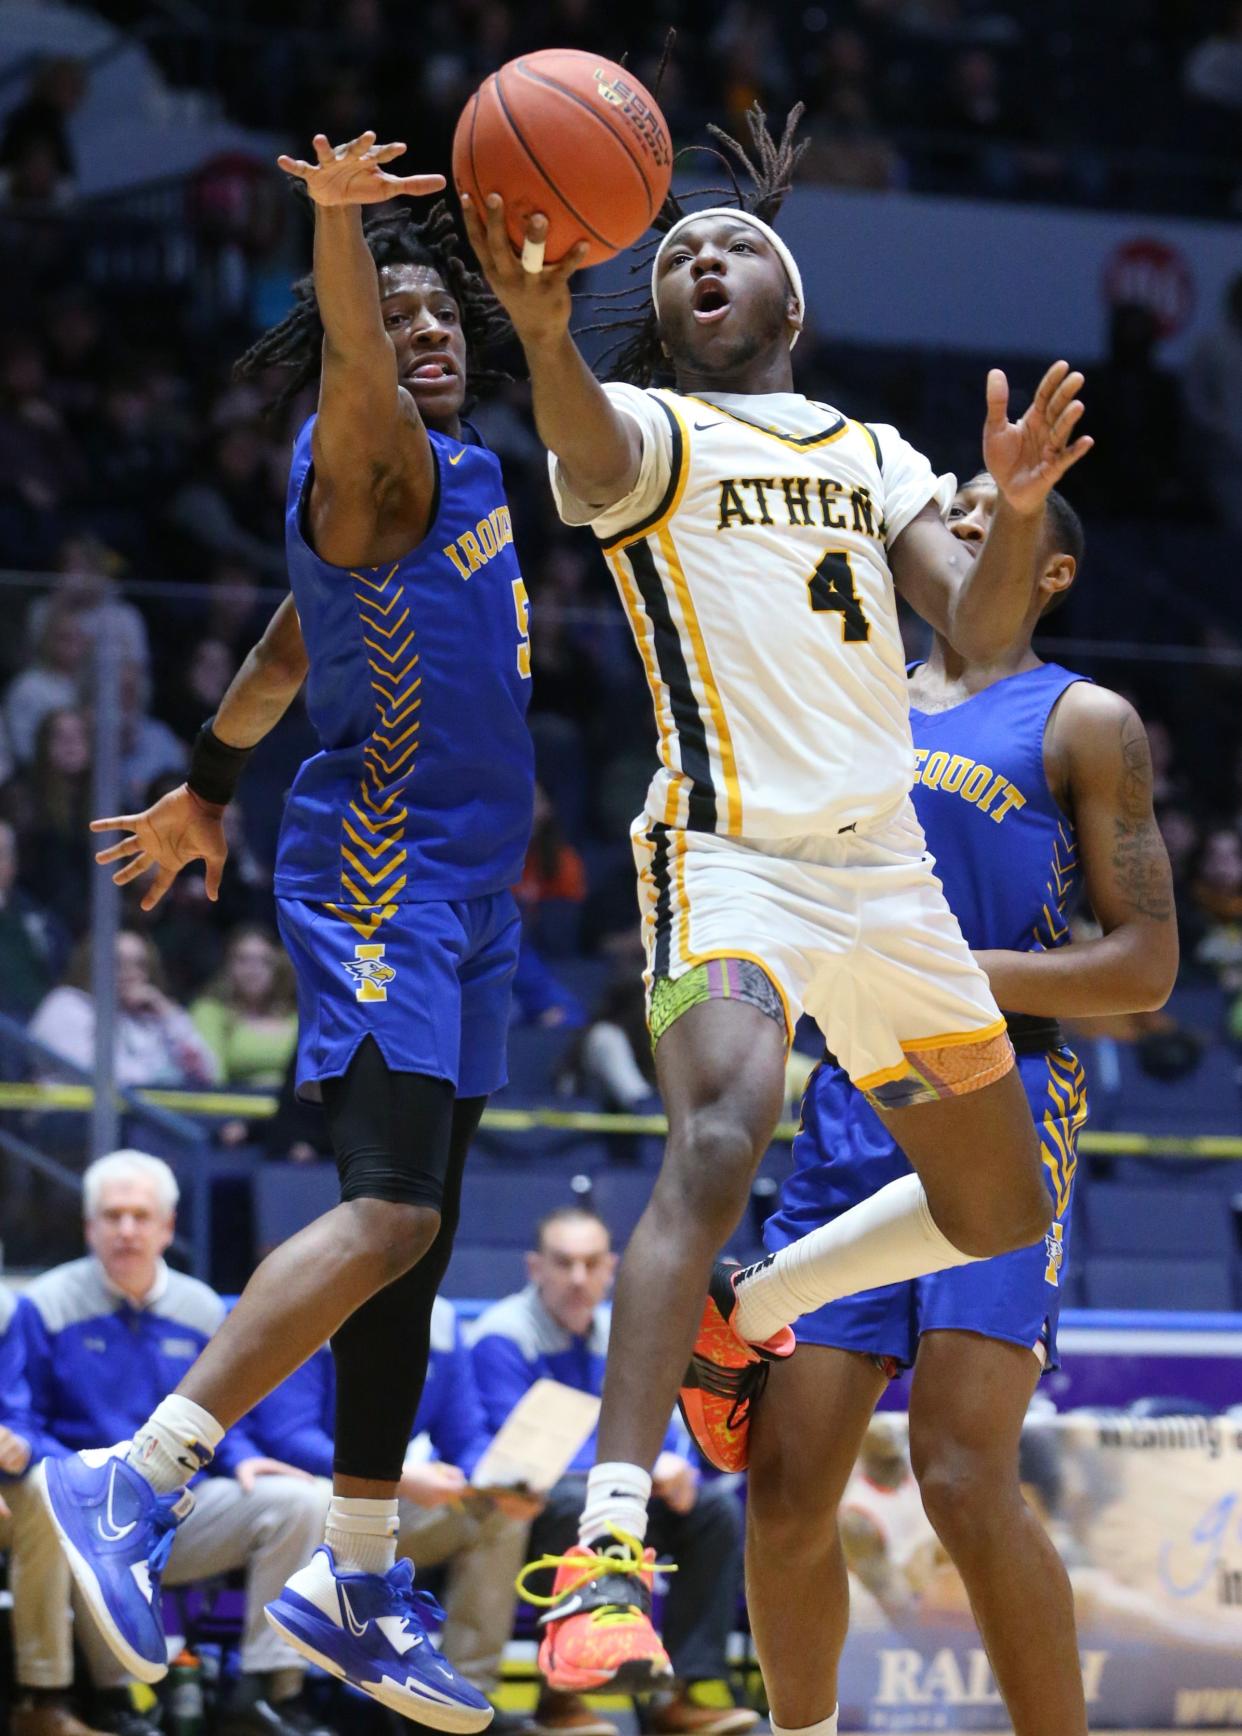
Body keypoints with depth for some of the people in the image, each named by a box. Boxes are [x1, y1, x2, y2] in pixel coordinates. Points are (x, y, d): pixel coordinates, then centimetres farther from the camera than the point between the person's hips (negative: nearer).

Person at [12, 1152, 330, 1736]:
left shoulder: (201, 1310, 13)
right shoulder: (46, 1305, 0)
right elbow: (21, 1425, -3)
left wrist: (241, 1459, -5)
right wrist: (63, 1466, -23)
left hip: (184, 1514, 4)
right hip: (90, 1521, -4)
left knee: (299, 1501, -20)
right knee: (90, 1513, -42)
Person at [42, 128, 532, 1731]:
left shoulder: (455, 474, 18)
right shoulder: (378, 467, -9)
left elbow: (293, 644, 28)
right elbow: (354, 371, -33)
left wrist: (206, 788, 36)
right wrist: (335, 218, -52)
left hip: (457, 893, 10)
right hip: (379, 877, -10)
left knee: (411, 1237, 9)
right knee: (390, 1213, -22)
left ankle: (355, 1586, 14)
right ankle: (135, 1486, -25)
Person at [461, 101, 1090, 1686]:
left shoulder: (873, 457, 18)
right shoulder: (649, 430, 1)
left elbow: (979, 631, 7)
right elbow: (589, 442, -24)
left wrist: (1017, 512, -15)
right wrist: (541, 337, -47)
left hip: (888, 861, 7)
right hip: (732, 849, -7)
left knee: (1002, 1214, 16)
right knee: (718, 1141, -32)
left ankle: (740, 1315, 38)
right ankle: (606, 1552, -37)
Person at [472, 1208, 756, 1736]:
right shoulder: (503, 1336, -13)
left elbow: (656, 1431, 7)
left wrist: (673, 1473, -19)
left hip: (615, 1502, 7)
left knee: (716, 1508, -11)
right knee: (576, 1502, -38)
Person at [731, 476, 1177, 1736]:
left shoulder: (1083, 722, 4)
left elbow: (1147, 967, -3)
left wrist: (962, 975, -14)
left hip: (999, 1109, -5)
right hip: (847, 1109, 5)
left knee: (964, 1477, -18)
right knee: (784, 1483, 0)